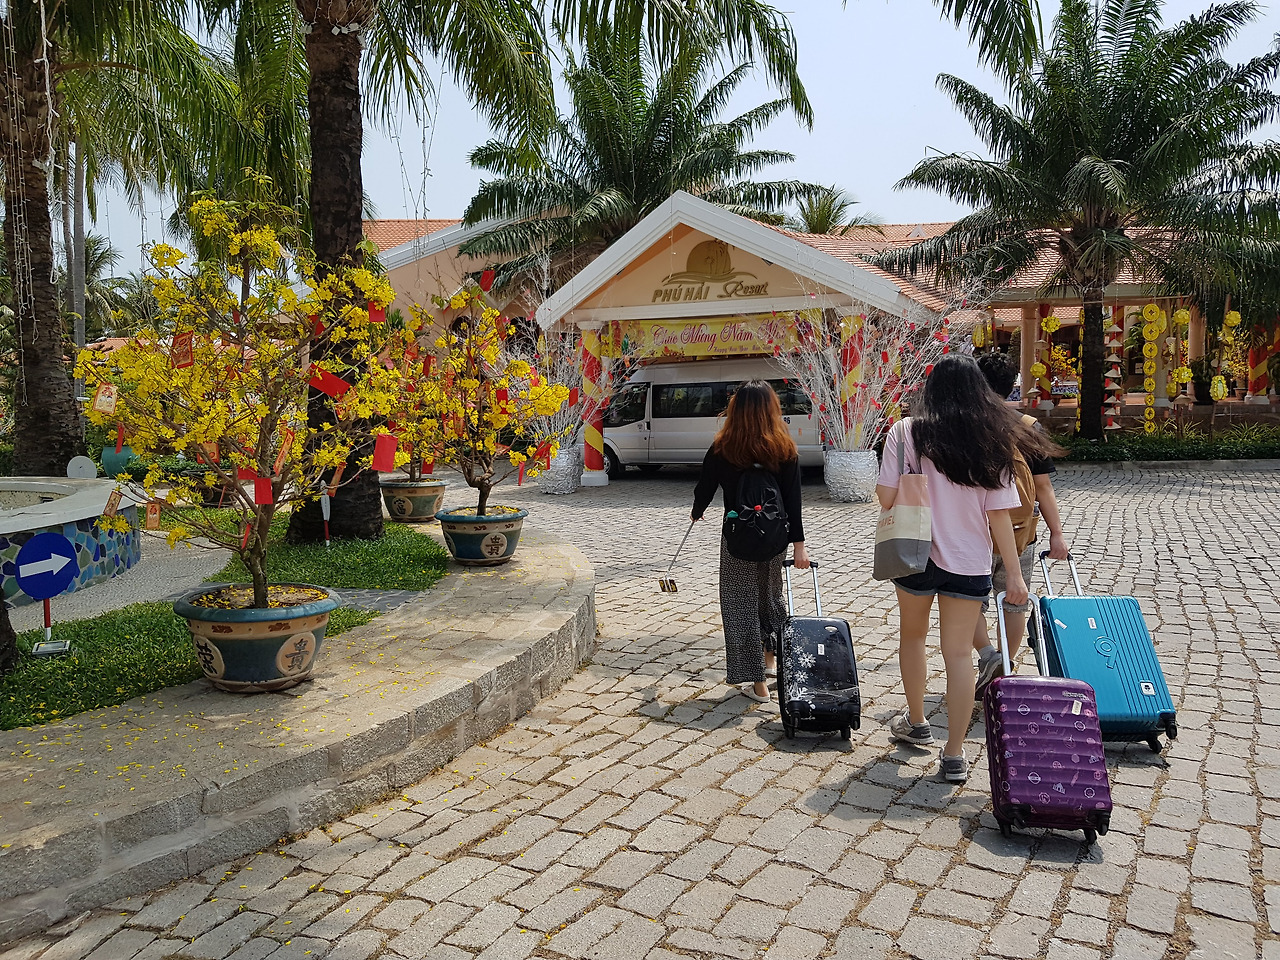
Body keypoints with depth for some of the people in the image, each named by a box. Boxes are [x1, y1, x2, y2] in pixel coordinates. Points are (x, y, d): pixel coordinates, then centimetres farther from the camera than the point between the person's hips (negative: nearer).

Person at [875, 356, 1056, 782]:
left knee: (912, 635, 23)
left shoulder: (905, 432, -9)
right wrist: (1014, 572, -1)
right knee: (959, 654, 6)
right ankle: (955, 755, 8)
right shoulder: (992, 441, -3)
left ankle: (916, 723, 36)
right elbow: (999, 514, -6)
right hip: (970, 562, 1)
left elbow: (887, 498, -12)